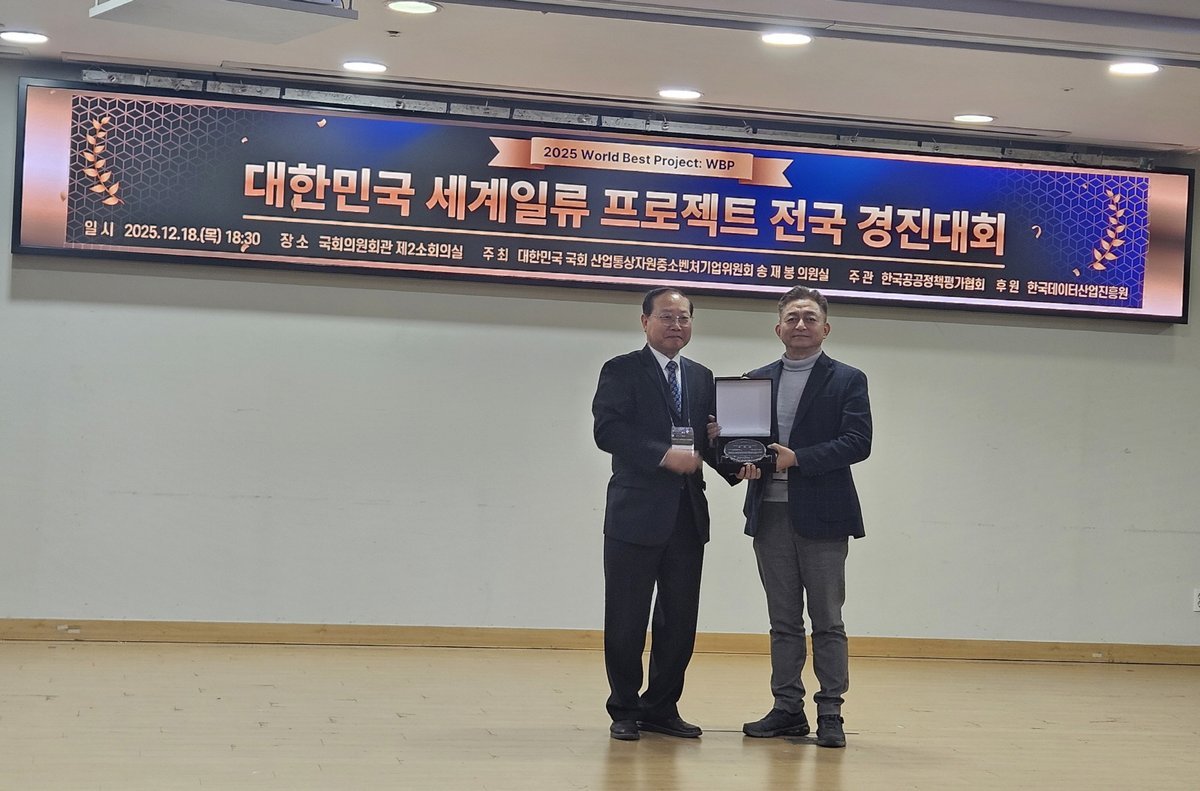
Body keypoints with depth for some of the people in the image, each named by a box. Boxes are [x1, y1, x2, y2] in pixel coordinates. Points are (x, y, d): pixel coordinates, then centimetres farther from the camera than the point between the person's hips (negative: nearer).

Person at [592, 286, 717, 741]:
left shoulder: (701, 378, 17)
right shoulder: (622, 372, -1)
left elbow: (709, 439, 14)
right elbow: (607, 430, -14)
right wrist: (664, 455, -21)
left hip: (687, 516, 5)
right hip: (637, 514, -5)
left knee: (680, 620, 8)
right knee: (626, 621, 2)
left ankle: (661, 707, 20)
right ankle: (624, 710, 14)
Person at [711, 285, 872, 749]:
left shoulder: (847, 380, 2)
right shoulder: (756, 380, 14)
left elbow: (857, 442, -9)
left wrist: (797, 458, -17)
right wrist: (739, 462, -11)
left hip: (821, 514, -4)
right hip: (770, 514, 4)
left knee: (826, 620, 0)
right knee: (783, 620, 9)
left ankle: (830, 714, 4)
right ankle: (787, 709, 15)